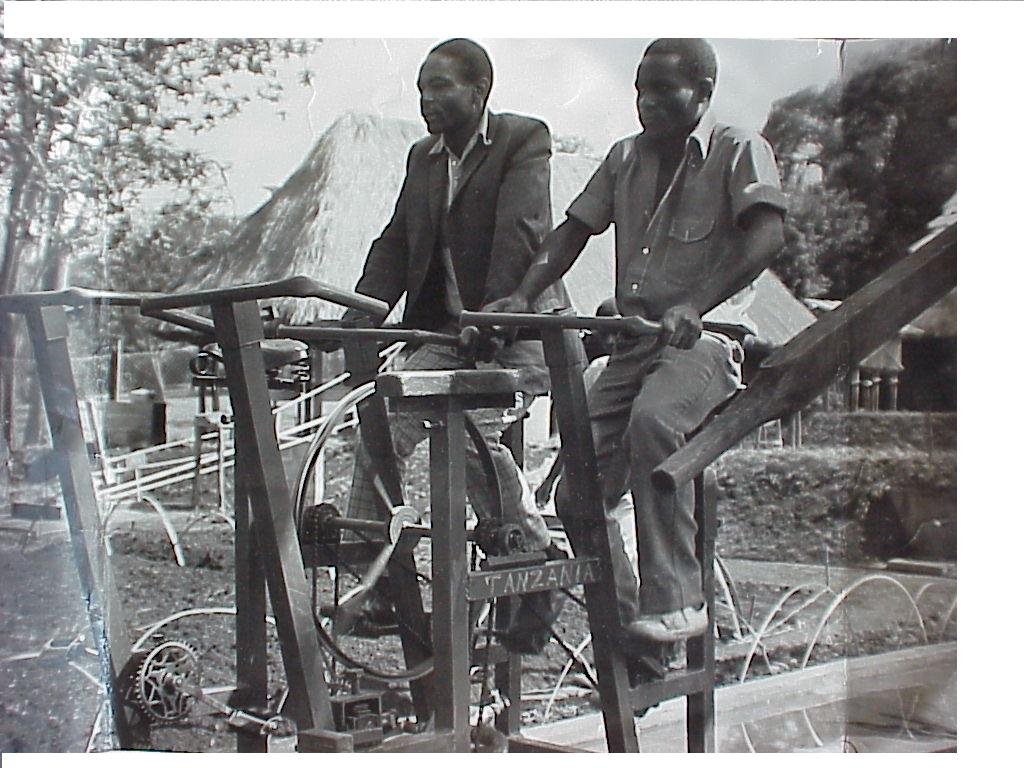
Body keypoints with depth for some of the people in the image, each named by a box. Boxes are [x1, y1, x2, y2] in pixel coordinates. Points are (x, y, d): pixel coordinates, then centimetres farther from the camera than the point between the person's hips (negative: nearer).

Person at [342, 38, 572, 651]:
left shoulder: (524, 140, -4)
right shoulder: (424, 158, 16)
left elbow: (521, 232, -17)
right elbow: (397, 242, 13)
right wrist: (360, 313, -3)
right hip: (449, 330, 7)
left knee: (472, 425, -27)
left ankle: (539, 560, -8)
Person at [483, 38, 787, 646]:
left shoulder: (739, 151, -4)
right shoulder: (626, 158, 15)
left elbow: (767, 235, -21)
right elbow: (573, 231, 15)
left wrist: (693, 305, -36)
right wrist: (522, 296, -3)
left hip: (705, 341, -6)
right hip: (633, 345, 7)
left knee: (653, 422, -38)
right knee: (577, 498, -1)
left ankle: (675, 601, -27)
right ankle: (625, 624, 18)